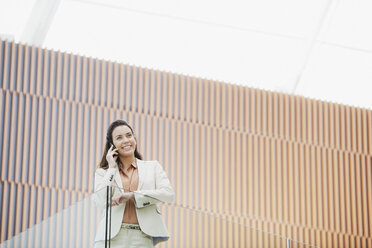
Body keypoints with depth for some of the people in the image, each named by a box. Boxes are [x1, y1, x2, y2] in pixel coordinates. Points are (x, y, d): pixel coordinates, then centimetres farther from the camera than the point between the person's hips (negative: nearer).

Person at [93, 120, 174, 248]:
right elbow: (101, 200, -2)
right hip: (112, 237, 0)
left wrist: (131, 196, -7)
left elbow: (169, 194, 0)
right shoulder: (103, 172, 16)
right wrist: (112, 168, 4)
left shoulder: (152, 167, 16)